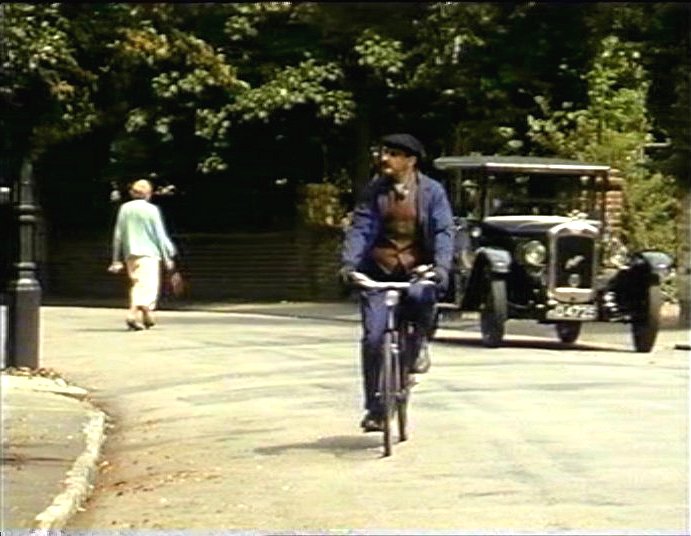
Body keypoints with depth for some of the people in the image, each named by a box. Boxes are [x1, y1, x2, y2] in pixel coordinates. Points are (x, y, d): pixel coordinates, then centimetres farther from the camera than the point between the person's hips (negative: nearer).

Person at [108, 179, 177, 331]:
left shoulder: (124, 208, 6)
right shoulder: (151, 210, -6)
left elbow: (118, 236, 8)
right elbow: (160, 235, -4)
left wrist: (117, 260, 13)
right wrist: (167, 257, 3)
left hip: (130, 254, 5)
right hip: (148, 253, -5)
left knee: (136, 285, 15)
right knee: (148, 286, -6)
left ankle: (146, 317, 13)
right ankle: (133, 313, -24)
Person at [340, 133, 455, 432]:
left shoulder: (431, 191, -2)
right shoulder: (374, 191, 3)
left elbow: (443, 231, -8)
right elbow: (359, 228, -4)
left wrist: (441, 265, -25)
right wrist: (349, 262, -20)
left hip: (417, 269, -2)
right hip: (378, 271, 2)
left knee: (421, 297, -36)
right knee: (373, 338, -7)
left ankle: (420, 342, -2)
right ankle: (374, 410, 5)